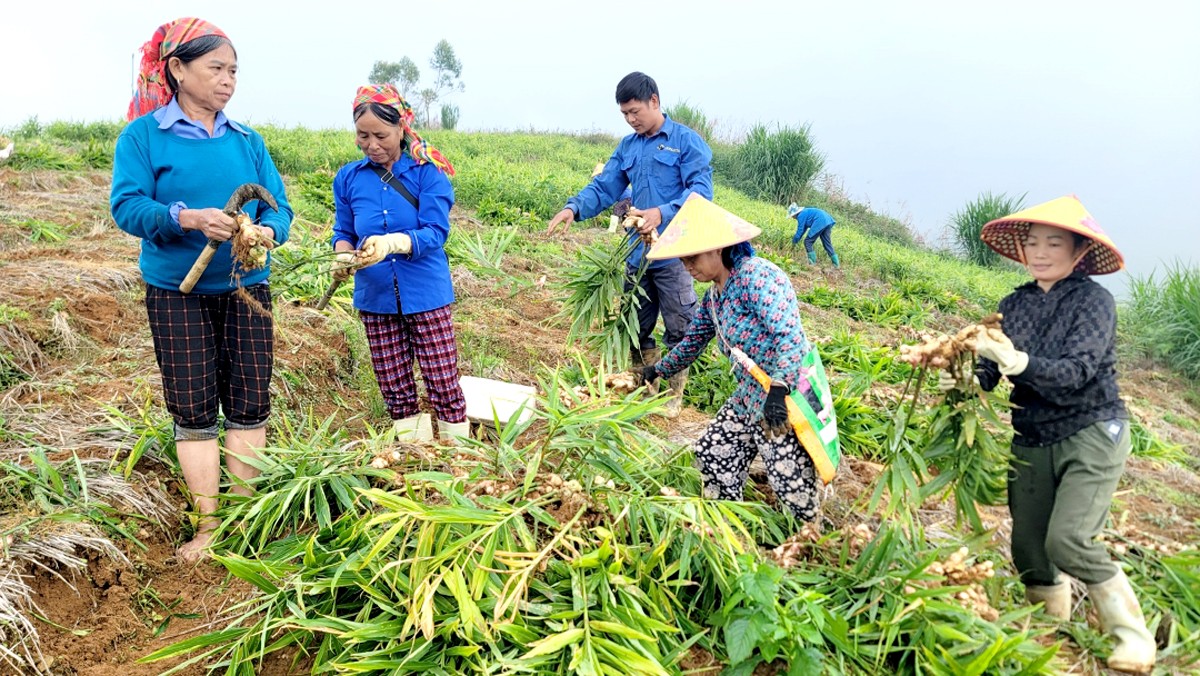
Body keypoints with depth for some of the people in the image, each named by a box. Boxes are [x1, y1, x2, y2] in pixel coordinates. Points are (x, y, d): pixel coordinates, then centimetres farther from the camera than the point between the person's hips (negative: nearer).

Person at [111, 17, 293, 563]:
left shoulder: (246, 141, 7)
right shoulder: (143, 135, -3)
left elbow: (278, 206, 3)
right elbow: (127, 206, -12)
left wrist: (267, 231, -20)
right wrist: (187, 218, -30)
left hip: (246, 290, 3)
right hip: (177, 293, -3)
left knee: (249, 404, 4)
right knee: (194, 411, 2)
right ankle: (209, 525, 13)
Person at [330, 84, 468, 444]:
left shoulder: (427, 171, -8)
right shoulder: (349, 178, 4)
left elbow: (435, 232, -16)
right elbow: (343, 232, 11)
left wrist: (391, 243, -33)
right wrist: (344, 255, -13)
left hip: (425, 295, -4)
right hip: (375, 297, 4)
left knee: (443, 384, 0)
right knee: (394, 389, 12)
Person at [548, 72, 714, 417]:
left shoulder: (687, 141, -6)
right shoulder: (627, 146, 12)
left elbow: (701, 190, -16)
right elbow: (604, 187, 7)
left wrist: (663, 213, -31)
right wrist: (574, 207, -13)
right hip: (637, 253, 6)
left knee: (678, 330, 5)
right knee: (637, 326, 14)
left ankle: (675, 395, 22)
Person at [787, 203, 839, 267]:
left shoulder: (801, 215, -4)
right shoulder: (805, 212, 25)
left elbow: (800, 230, 0)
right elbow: (804, 228, 32)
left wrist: (794, 241, 13)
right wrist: (796, 239, 35)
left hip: (820, 223, -10)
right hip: (827, 221, 10)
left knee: (808, 242, 0)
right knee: (827, 244, 15)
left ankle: (812, 263, -3)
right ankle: (836, 264, 16)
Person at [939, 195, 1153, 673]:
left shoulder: (1094, 300, -10)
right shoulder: (1014, 304, 4)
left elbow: (1075, 371, -23)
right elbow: (990, 370, -2)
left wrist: (1016, 361, -38)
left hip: (1092, 435, -5)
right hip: (1031, 441, 5)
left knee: (1067, 540, -20)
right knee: (1027, 548, 6)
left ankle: (1132, 635, 2)